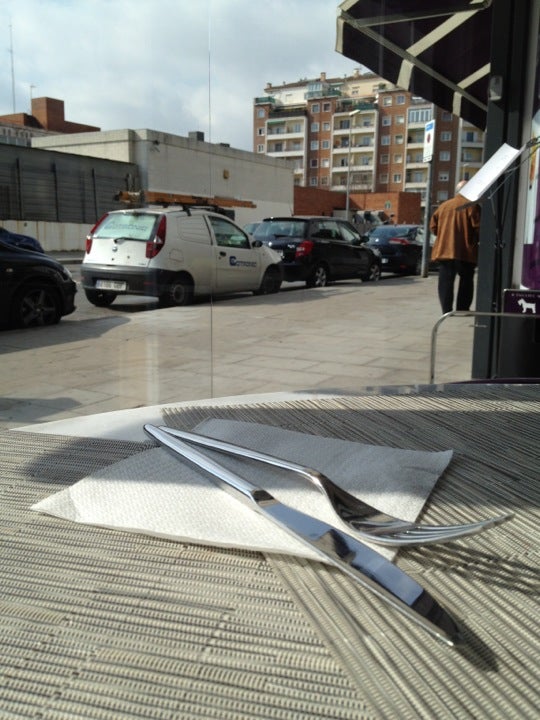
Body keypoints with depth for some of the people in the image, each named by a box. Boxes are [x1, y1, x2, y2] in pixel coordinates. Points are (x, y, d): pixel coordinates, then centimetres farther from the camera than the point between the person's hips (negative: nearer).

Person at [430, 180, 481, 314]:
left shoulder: (443, 206, 9)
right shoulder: (472, 206, -5)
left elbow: (433, 227, 9)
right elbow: (477, 227, -11)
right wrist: (475, 240, 8)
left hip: (444, 250, 3)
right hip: (465, 252, -3)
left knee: (446, 281, 6)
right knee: (466, 281, 10)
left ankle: (446, 310, 1)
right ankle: (462, 309, 10)